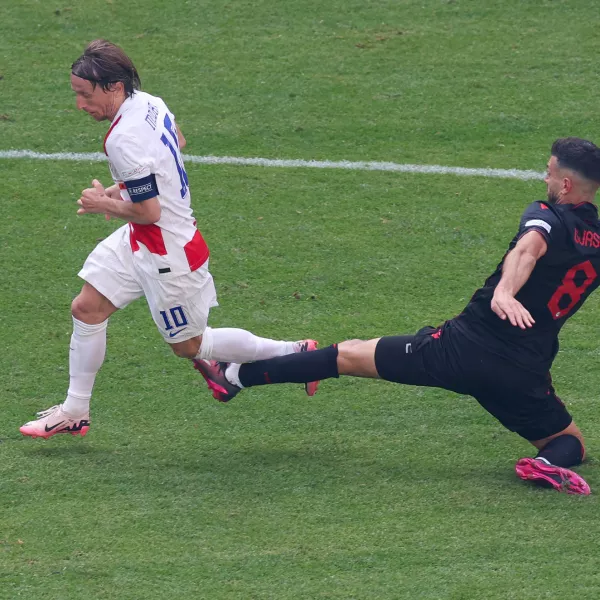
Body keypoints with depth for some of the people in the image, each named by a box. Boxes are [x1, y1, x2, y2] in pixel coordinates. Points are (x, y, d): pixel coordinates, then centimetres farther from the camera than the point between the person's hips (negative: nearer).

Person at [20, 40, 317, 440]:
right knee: (87, 309, 10)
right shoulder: (149, 103, -3)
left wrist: (105, 205, -9)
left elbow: (149, 212, -27)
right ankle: (75, 412, 21)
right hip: (138, 242, 10)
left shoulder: (124, 141, -31)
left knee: (188, 346, 8)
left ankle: (294, 354, 18)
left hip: (167, 251, -10)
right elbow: (178, 142, 18)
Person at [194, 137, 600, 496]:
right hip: (524, 375, 4)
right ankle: (550, 464, -20)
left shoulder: (548, 216, -9)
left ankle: (236, 377, 14)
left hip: (465, 345, -3)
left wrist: (503, 291, -49)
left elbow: (529, 247, -32)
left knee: (349, 355, 9)